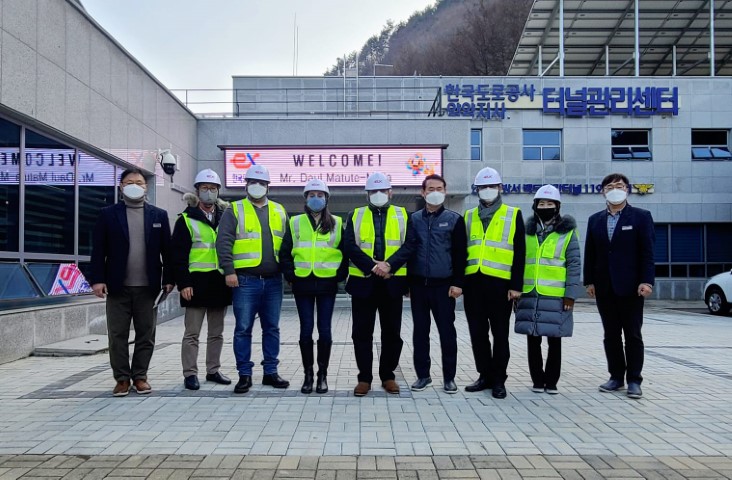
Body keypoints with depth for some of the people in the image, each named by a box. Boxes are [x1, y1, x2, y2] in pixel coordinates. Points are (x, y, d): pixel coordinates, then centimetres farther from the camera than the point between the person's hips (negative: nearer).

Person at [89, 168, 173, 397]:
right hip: (118, 286, -1)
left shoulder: (159, 215, 7)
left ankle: (140, 376, 19)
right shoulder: (108, 214, 4)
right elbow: (98, 250, 1)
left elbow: (167, 250, 5)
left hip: (148, 287, 1)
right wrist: (97, 279, -7)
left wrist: (169, 279, 0)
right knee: (117, 335, 5)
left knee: (146, 335, 6)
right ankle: (122, 378, 16)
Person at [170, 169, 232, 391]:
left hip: (220, 283, 5)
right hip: (197, 283, -4)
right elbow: (178, 254, -5)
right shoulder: (186, 220, -1)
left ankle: (213, 370, 23)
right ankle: (190, 374, 9)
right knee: (192, 333, 1)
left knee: (217, 332, 12)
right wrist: (183, 283, -12)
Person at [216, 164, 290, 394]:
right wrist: (229, 270, -13)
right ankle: (244, 374, 10)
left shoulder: (279, 211, 15)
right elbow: (224, 242, -5)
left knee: (272, 328, 9)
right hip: (245, 280, -3)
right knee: (243, 329, 0)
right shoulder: (235, 210, 3)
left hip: (273, 280, 4)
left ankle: (271, 372, 19)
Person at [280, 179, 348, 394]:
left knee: (324, 330, 2)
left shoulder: (337, 223, 5)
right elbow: (285, 252, 8)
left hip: (327, 285, 0)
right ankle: (308, 374, 15)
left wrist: (339, 275, -1)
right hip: (303, 285, 1)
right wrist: (291, 275, -2)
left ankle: (323, 375, 15)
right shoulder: (296, 223, 6)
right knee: (306, 330, 3)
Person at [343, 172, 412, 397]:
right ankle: (364, 377, 14)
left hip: (392, 283, 0)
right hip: (362, 282, 0)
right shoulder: (355, 216, 9)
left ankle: (388, 376, 21)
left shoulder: (403, 215, 9)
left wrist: (390, 265, -18)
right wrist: (372, 266, -16)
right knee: (362, 333, 3)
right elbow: (349, 246, -3)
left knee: (392, 332, 7)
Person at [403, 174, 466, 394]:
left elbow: (460, 254, 0)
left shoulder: (454, 219, 2)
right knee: (420, 331, 8)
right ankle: (423, 375, 19)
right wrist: (407, 281, 3)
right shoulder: (413, 219, 7)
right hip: (419, 284, 2)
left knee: (447, 332, 3)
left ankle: (449, 377, 14)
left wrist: (457, 283, -7)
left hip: (444, 285, -2)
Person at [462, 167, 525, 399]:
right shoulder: (468, 216, 13)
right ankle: (485, 375, 22)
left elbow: (519, 253, -1)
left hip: (500, 283, -3)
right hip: (473, 282, 4)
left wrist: (516, 285, -7)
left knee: (500, 333, 5)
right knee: (477, 332, 9)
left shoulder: (513, 215, 4)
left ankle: (498, 380, 15)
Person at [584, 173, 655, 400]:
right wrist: (589, 281, 4)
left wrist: (646, 281, -13)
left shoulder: (641, 217, 0)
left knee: (633, 334, 2)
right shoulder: (595, 220, 10)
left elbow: (648, 251, -5)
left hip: (630, 286, -4)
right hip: (604, 287, 4)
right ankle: (616, 376, 18)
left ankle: (634, 380, 10)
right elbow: (590, 253, 9)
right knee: (611, 335, 9)